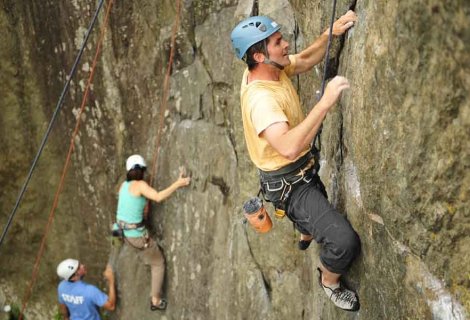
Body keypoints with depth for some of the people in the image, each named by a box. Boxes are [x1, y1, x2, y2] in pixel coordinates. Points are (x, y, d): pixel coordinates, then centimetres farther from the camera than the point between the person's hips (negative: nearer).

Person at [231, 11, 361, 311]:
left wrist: (330, 33, -11)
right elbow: (289, 147, -48)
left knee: (320, 206, 40)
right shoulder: (260, 98, -36)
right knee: (344, 241, -21)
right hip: (288, 183, -10)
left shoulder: (275, 67, -9)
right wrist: (325, 102, -47)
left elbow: (306, 59, 8)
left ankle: (306, 236, 74)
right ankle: (330, 282, 12)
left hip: (305, 170, 10)